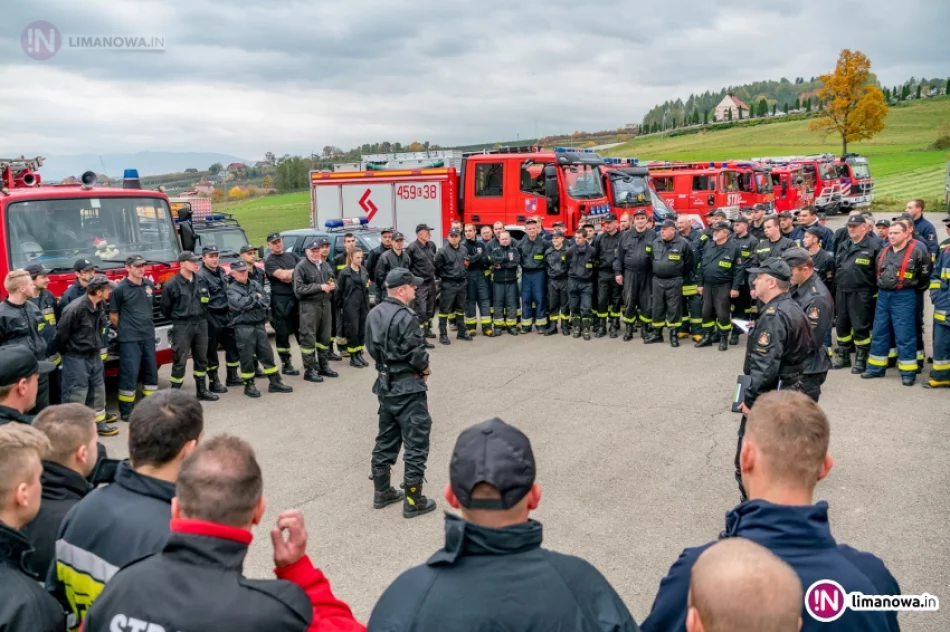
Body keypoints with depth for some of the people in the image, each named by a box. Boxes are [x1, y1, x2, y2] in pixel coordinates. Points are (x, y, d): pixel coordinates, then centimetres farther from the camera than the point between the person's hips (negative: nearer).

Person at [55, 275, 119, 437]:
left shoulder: (101, 305, -1)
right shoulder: (75, 308, -23)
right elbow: (62, 333, -13)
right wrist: (65, 353, 0)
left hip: (94, 355, 7)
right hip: (76, 357, -7)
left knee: (99, 389, 14)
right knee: (77, 393, 0)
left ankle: (99, 422, 26)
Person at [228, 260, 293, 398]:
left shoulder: (255, 284, 11)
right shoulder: (232, 289, -4)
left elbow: (266, 302, 4)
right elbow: (239, 304, -22)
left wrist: (251, 303, -11)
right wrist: (255, 297, -10)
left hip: (259, 325, 5)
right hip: (243, 327, -5)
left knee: (267, 354, 7)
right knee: (247, 358, 1)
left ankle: (274, 383, 15)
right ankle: (249, 386, 14)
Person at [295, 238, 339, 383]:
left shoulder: (325, 265, 13)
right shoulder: (301, 267, -10)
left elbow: (334, 280, 26)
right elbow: (298, 289, -18)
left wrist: (333, 285, 0)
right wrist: (320, 287, -18)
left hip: (325, 304, 7)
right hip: (309, 306, -7)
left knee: (325, 337, 14)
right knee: (308, 339, -4)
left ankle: (323, 366, 26)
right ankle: (309, 370, 2)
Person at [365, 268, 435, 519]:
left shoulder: (374, 313, 5)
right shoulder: (405, 317, -21)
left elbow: (372, 348, 9)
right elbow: (417, 355, -21)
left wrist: (387, 364, 10)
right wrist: (425, 368, -2)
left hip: (385, 384, 8)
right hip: (408, 388, -8)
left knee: (386, 439, 18)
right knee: (416, 443, 2)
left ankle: (382, 492, 29)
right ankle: (413, 501, 8)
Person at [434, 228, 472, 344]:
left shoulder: (464, 250, 10)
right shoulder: (442, 251, -10)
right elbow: (437, 269, -7)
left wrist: (464, 277, 12)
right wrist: (443, 277, -2)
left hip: (462, 283, 6)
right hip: (448, 284, -6)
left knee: (461, 309, 15)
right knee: (445, 309, -3)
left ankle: (461, 332, 25)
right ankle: (443, 334, 3)